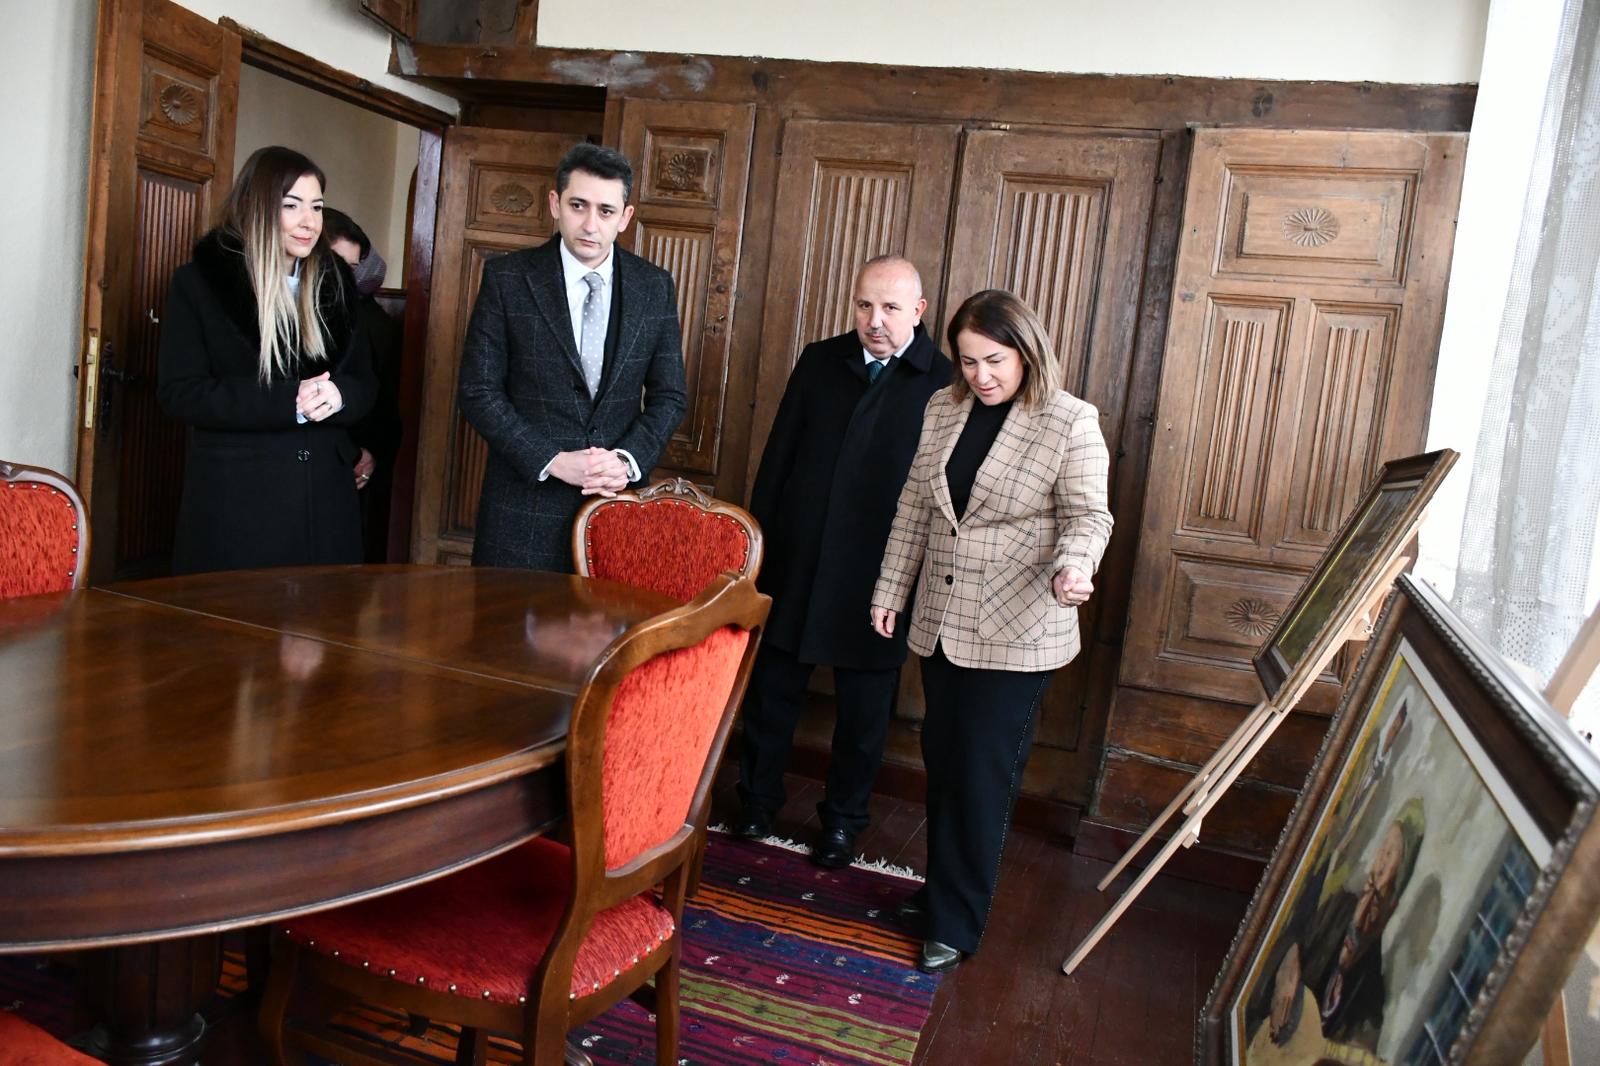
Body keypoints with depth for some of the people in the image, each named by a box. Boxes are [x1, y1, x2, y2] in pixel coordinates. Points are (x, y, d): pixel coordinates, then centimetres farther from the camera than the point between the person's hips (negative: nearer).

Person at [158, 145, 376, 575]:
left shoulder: (334, 282, 11)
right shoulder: (199, 282, -1)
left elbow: (365, 384, 11)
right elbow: (178, 391, -8)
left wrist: (337, 395, -14)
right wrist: (289, 402, -19)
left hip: (324, 498, 4)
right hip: (234, 498, -3)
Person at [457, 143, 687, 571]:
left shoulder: (655, 286, 3)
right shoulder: (507, 277, -3)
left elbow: (669, 395, 6)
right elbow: (478, 391, -5)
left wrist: (628, 460, -11)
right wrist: (553, 461, -14)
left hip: (619, 496, 2)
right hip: (526, 499, -1)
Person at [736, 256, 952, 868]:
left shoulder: (945, 382, -8)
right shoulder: (819, 362, 4)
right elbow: (778, 457, 7)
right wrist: (759, 542, 4)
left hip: (877, 582, -3)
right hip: (794, 566, 3)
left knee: (864, 714, 13)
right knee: (772, 693, 16)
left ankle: (843, 822, 32)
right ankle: (758, 801, 36)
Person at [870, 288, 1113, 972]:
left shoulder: (1071, 422, -8)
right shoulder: (943, 409, 7)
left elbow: (1088, 515, -8)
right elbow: (914, 507, 11)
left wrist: (1074, 565, -29)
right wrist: (890, 591, 12)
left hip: (1015, 633, -5)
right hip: (940, 621, 5)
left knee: (982, 774, 1)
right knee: (942, 759, 14)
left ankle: (955, 924, 15)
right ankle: (941, 891, 32)